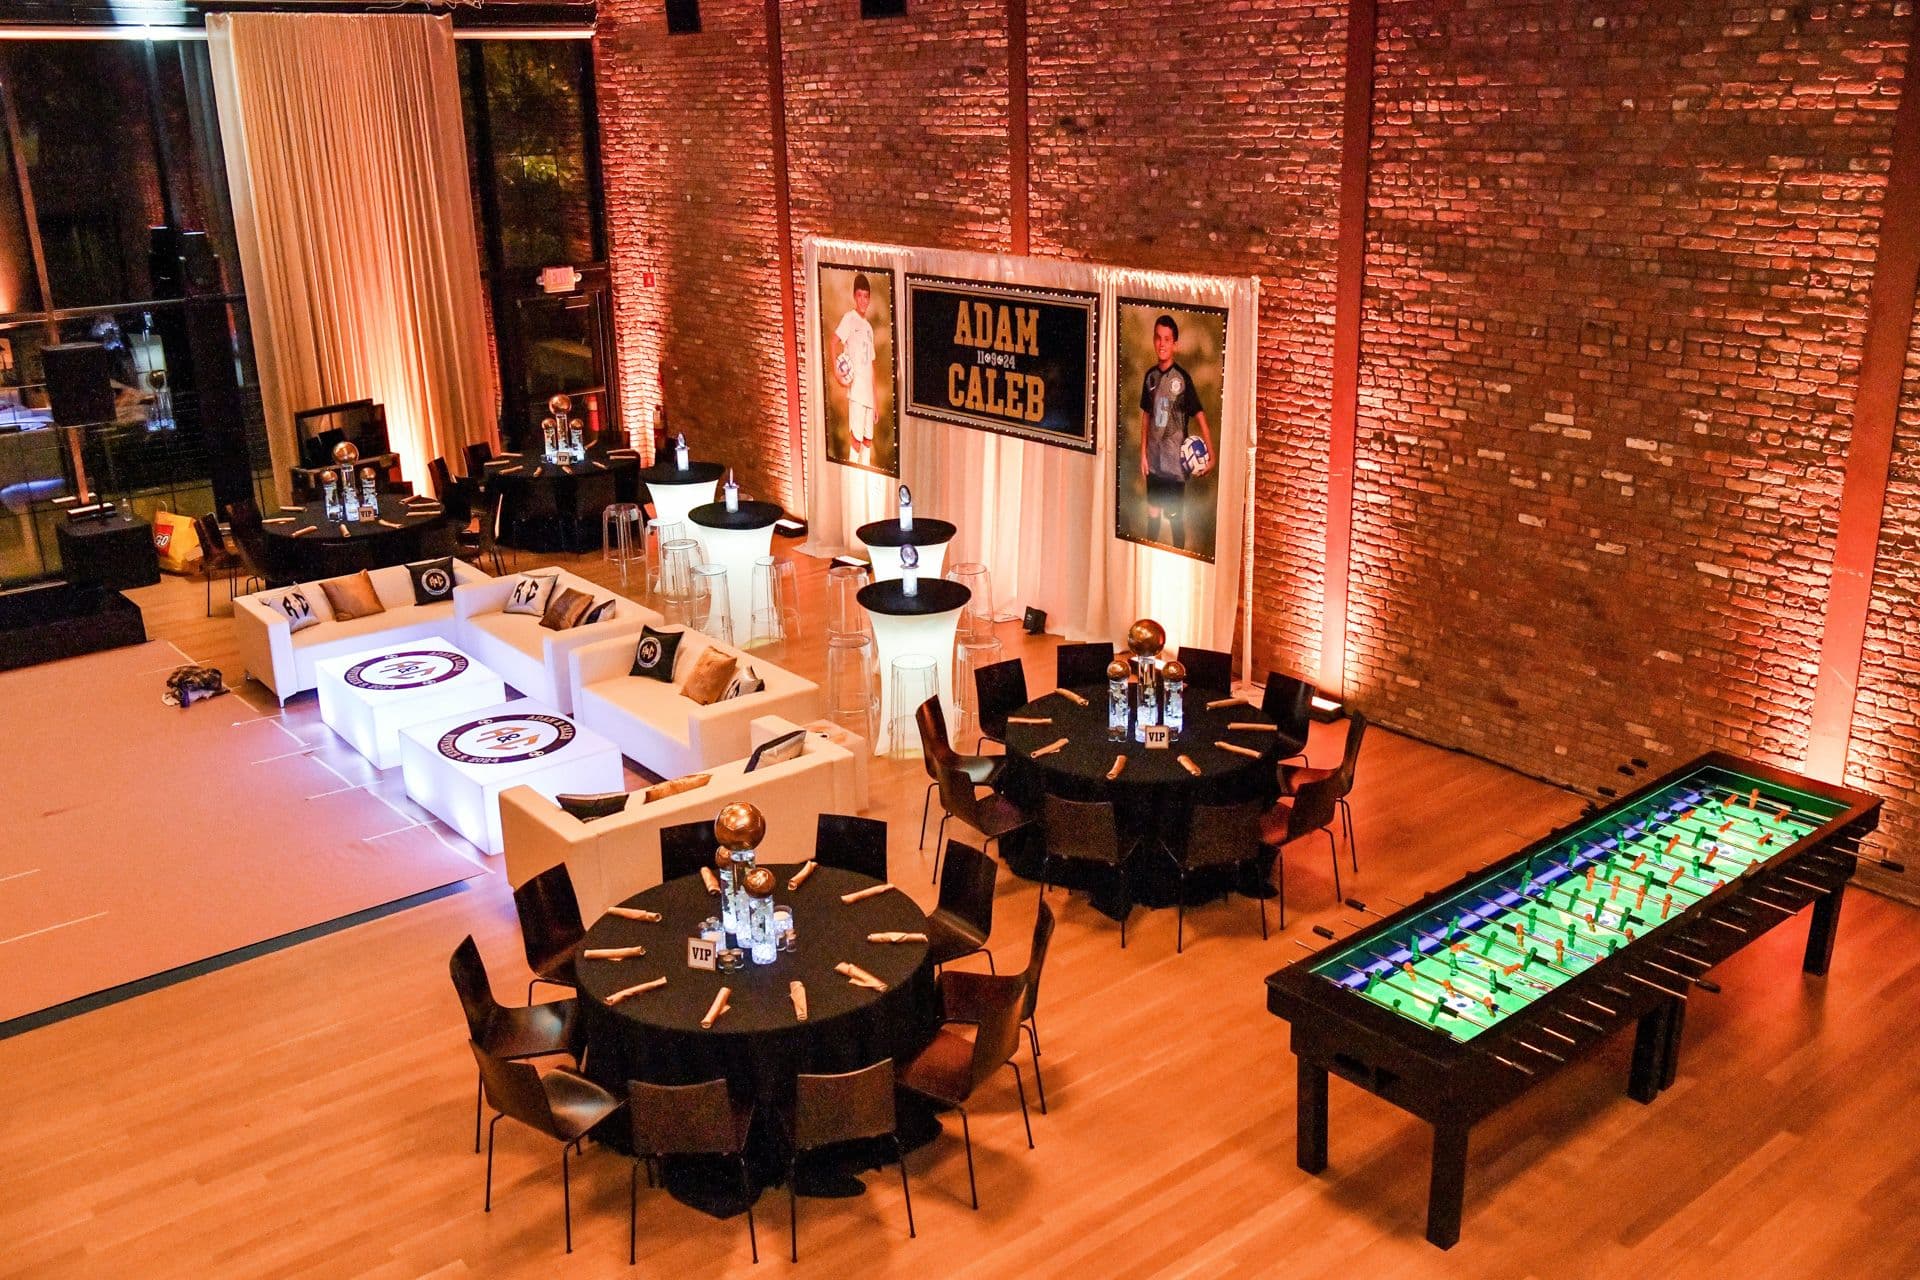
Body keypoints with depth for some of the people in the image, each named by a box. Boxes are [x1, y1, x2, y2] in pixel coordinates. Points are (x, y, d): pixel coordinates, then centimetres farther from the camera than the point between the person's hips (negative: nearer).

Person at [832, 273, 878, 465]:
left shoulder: (869, 327, 17)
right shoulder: (849, 318, -4)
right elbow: (834, 342, -16)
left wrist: (876, 399, 19)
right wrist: (837, 372, -27)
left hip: (869, 392, 7)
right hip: (855, 390, -7)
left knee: (868, 440, 11)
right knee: (856, 440, -10)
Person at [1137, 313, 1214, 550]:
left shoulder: (1183, 378, -14)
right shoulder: (1150, 376, 3)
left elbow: (1200, 418, -14)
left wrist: (1211, 456, -20)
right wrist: (1143, 453, 10)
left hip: (1175, 461, -5)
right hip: (1153, 459, 5)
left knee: (1175, 517, 2)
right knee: (1153, 511, 16)